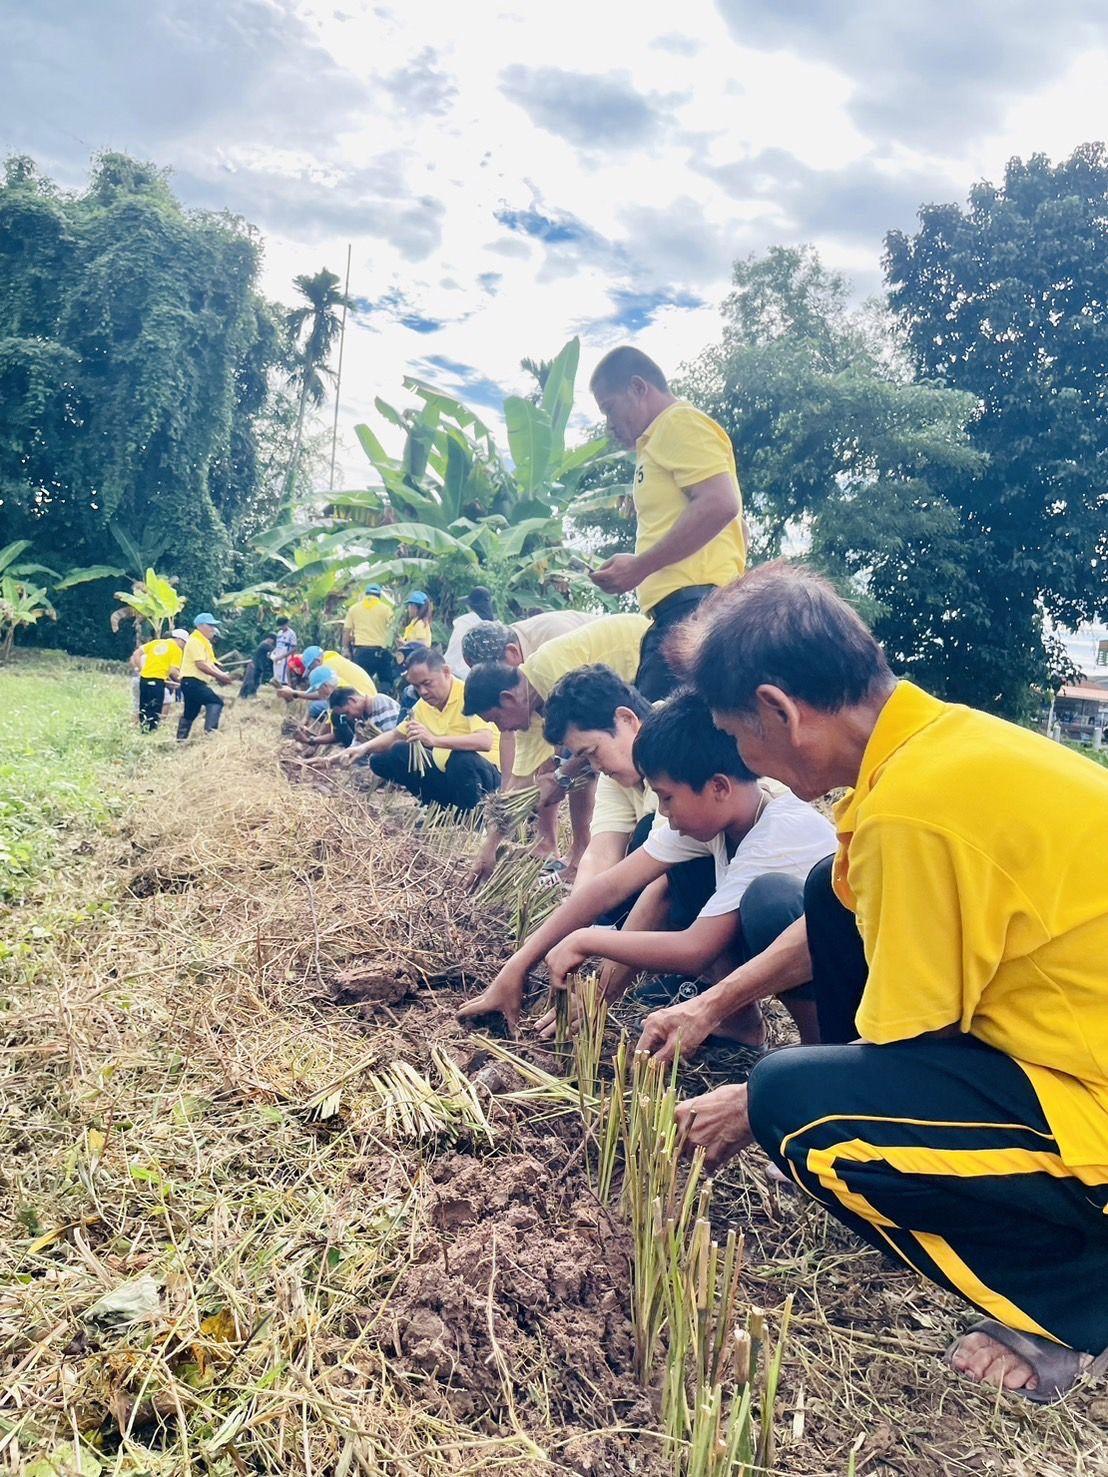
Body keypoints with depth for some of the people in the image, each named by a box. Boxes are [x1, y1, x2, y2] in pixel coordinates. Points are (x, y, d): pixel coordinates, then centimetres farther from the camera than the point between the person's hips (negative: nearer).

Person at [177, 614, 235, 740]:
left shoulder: (203, 642, 19)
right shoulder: (195, 641, -13)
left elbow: (210, 664, 19)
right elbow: (201, 664, -22)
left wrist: (223, 675, 3)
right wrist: (220, 676, -19)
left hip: (193, 682, 10)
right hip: (192, 681, -10)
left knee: (190, 713, 14)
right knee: (216, 702, -18)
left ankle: (180, 740, 19)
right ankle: (210, 730, -24)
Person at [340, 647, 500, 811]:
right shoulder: (423, 705, 5)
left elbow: (485, 741, -35)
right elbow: (396, 735, 16)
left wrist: (434, 740, -41)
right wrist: (364, 748, -3)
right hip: (443, 771, 7)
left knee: (462, 758, -41)